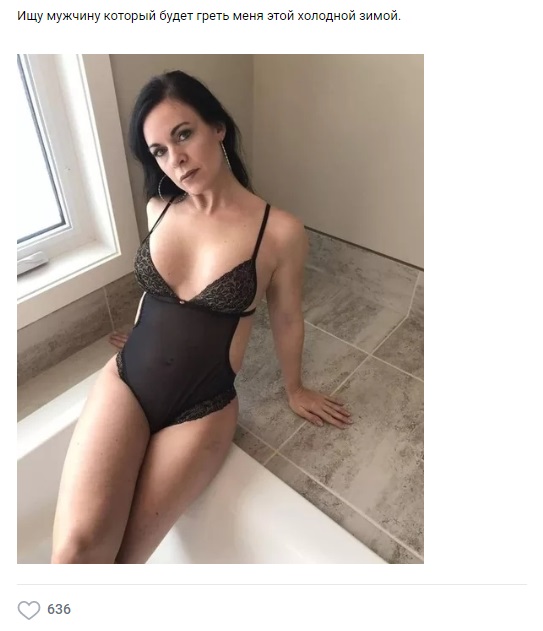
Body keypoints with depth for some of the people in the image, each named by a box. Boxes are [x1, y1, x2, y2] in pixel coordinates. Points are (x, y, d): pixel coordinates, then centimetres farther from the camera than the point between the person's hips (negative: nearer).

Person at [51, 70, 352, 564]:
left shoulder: (280, 231, -13)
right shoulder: (159, 207, 0)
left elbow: (286, 318, 1)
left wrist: (295, 389, 15)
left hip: (202, 408, -2)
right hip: (126, 381, 3)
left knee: (123, 555, -6)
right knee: (77, 545, -15)